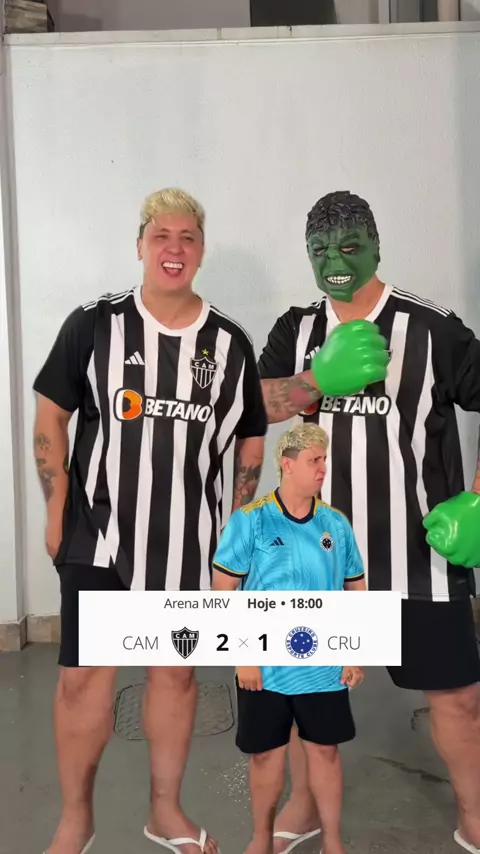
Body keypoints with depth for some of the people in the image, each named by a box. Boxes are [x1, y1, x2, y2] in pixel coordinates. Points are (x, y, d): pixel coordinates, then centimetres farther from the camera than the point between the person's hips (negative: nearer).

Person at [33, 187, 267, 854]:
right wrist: (58, 512, -3)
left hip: (191, 544, 2)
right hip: (98, 538, -1)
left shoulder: (230, 342, 1)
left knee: (176, 672, 14)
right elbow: (50, 417, 1)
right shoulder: (93, 324, -4)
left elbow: (251, 440, 9)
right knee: (84, 676, 4)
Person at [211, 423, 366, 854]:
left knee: (325, 750, 13)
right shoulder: (249, 520, -10)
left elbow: (356, 588, 7)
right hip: (265, 666, -2)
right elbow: (223, 589, -9)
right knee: (266, 754, 12)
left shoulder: (337, 523, 0)